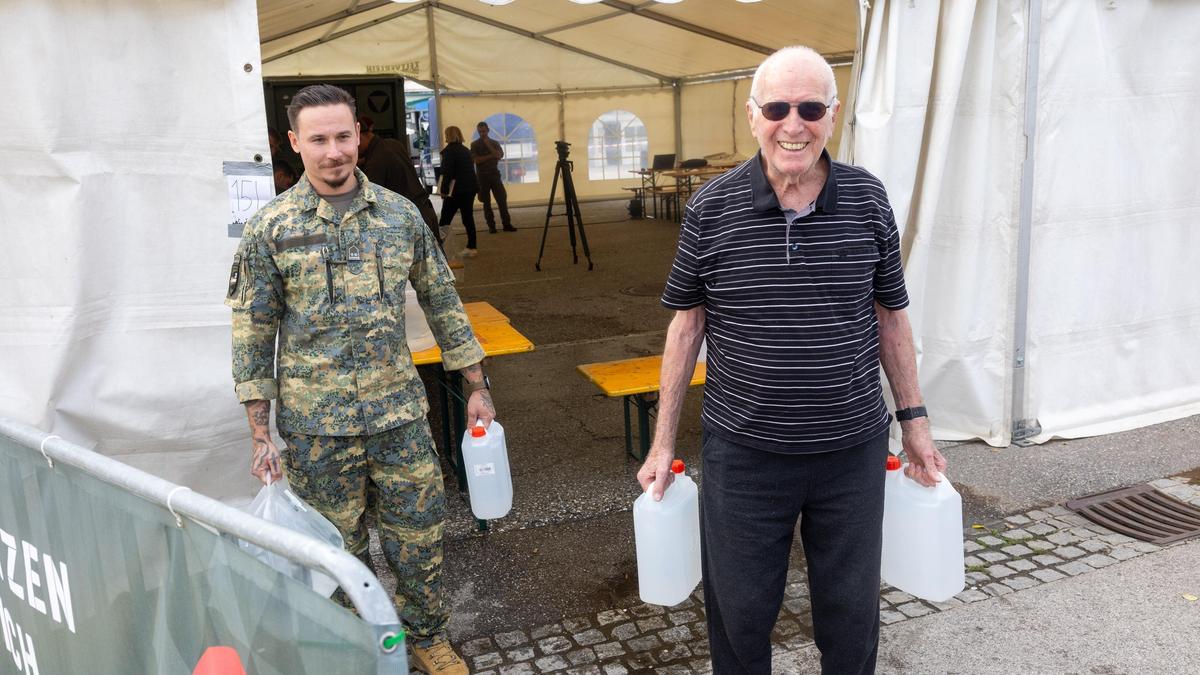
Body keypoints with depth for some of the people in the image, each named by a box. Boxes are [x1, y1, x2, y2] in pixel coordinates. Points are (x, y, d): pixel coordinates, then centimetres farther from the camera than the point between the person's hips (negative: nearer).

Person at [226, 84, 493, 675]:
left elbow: (442, 301, 8)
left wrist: (475, 386, 8)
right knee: (338, 549, 13)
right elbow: (252, 333, -2)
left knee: (419, 535, 11)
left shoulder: (400, 214, 2)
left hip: (399, 412, 2)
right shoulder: (270, 228, -4)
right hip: (315, 425, -1)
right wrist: (261, 434, -4)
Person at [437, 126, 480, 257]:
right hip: (470, 187, 7)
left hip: (457, 189, -7)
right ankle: (472, 247, 9)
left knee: (445, 220, -1)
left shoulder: (449, 150, -10)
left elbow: (447, 172, -15)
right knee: (468, 218, 9)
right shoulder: (465, 150, 13)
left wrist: (443, 190, -10)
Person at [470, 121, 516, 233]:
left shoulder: (494, 143, 10)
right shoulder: (474, 144, 2)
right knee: (486, 202, 0)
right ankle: (491, 226, 4)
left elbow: (500, 155, -7)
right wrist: (491, 156, -9)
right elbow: (476, 160, -11)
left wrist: (488, 145, -11)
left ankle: (506, 224, 1)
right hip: (482, 176, -2)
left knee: (502, 199, -3)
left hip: (495, 174, 2)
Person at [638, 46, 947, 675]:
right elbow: (687, 323, 0)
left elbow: (890, 315, 7)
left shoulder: (868, 199, -3)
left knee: (852, 611, 17)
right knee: (739, 611, 14)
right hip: (742, 452, -1)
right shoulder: (711, 208, -7)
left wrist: (914, 420, 9)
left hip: (852, 450, 2)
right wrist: (663, 442, 2)